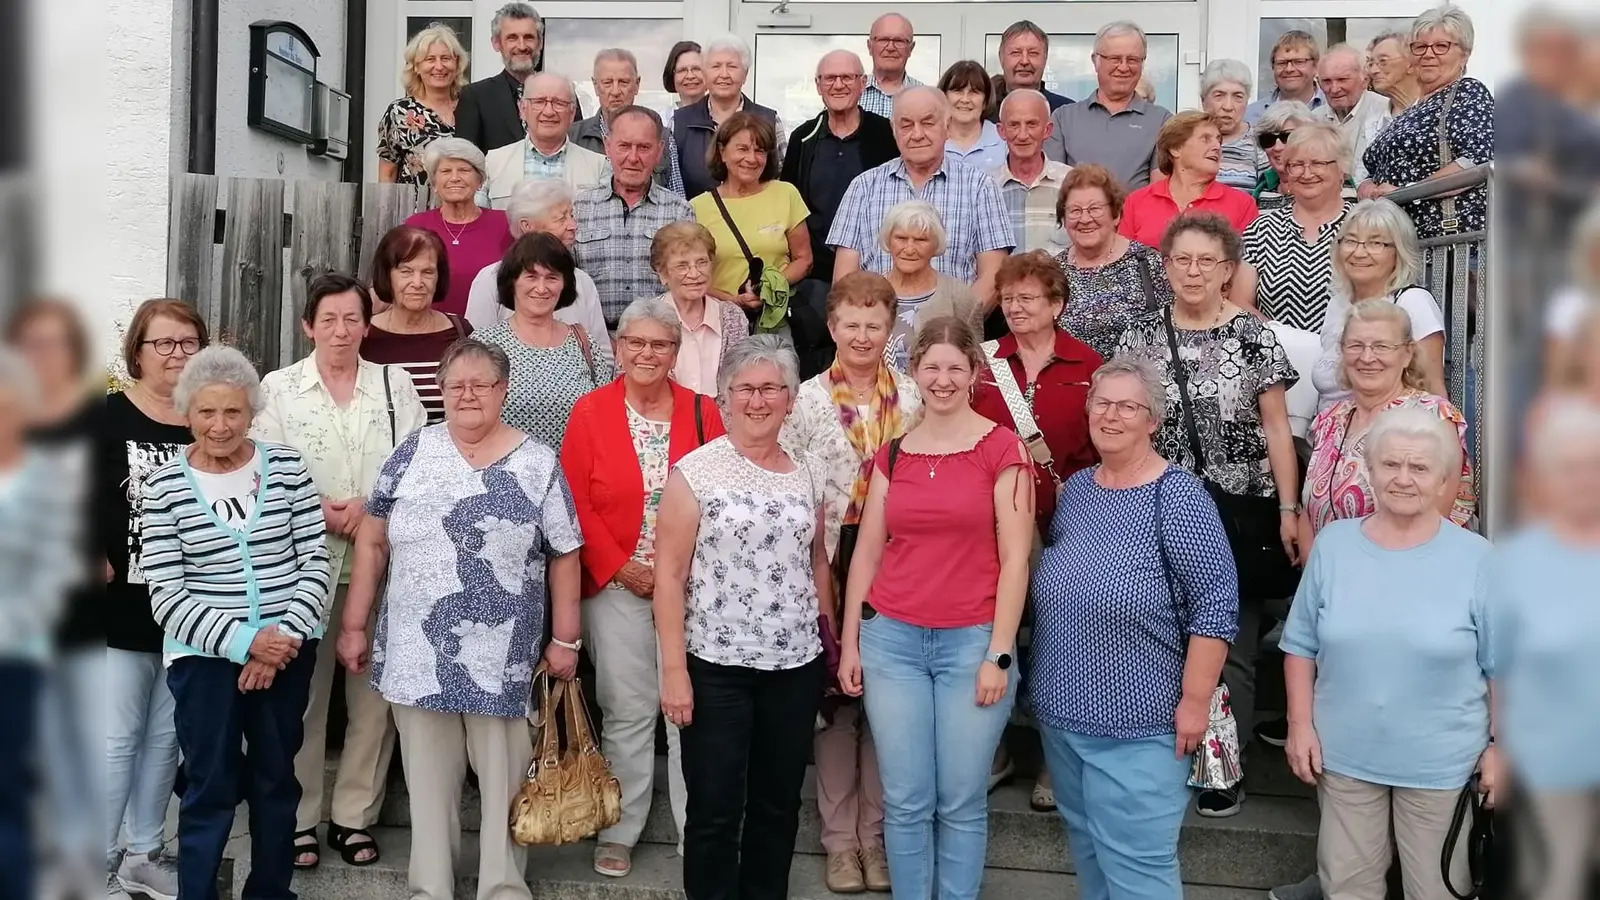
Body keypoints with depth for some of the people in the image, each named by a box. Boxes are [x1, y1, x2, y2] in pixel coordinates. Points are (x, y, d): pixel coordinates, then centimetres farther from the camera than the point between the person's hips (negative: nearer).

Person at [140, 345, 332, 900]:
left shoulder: (286, 466, -1)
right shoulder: (165, 486, -4)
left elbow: (316, 562, 0)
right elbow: (166, 597, -8)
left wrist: (285, 634, -13)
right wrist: (244, 641, -17)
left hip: (287, 649, 2)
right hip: (204, 655, -2)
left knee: (276, 780, 14)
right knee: (210, 789, 4)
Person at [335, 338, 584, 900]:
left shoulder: (538, 465, -2)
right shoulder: (413, 452, 3)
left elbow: (564, 556, 1)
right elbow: (373, 541, 6)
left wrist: (566, 639, -1)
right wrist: (354, 625, 5)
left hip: (502, 657, -2)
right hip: (415, 652, 2)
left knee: (504, 776, 7)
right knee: (427, 778, 12)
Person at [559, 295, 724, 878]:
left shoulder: (702, 411, 2)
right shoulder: (591, 411, 0)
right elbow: (575, 502, -4)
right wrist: (618, 567, -11)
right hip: (616, 586, -1)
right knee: (627, 711, 7)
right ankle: (618, 833, 23)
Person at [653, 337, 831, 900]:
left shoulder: (805, 475, 8)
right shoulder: (694, 472, -6)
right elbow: (668, 575, -8)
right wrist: (673, 669, -12)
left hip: (796, 666, 4)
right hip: (716, 666, -4)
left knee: (778, 805, 13)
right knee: (715, 809, 4)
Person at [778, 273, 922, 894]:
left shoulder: (913, 398, 5)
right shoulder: (806, 400, 0)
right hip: (827, 564, -1)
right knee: (834, 697, 5)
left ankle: (876, 832, 21)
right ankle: (840, 836, 18)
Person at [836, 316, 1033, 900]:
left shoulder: (1002, 448, -3)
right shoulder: (892, 453, 8)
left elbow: (1015, 558, -6)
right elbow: (866, 551, 11)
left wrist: (999, 654, -9)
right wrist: (849, 643, 8)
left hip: (973, 641, -3)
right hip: (892, 639, 3)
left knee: (962, 802, 6)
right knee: (905, 801, 7)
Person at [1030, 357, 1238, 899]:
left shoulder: (1177, 495, -13)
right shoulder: (1075, 489, 7)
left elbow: (1216, 605, -16)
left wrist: (1195, 701, -17)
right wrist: (1046, 684, 16)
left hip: (1136, 721, -7)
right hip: (1059, 712, 7)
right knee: (1086, 845, 20)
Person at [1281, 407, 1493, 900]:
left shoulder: (1477, 559, -9)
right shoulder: (1332, 544, -4)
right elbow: (1301, 646, 2)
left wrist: (1501, 745, -4)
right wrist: (1300, 724, -2)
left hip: (1441, 760, -2)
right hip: (1344, 753, 2)